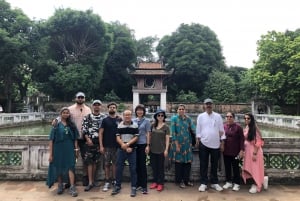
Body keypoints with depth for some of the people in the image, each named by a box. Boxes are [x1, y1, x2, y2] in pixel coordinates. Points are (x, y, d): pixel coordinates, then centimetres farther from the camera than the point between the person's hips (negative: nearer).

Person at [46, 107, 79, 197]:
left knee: (70, 167, -7)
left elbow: (75, 138, 7)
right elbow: (51, 140, -2)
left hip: (70, 149, 0)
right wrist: (50, 153, -7)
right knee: (59, 167, 10)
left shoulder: (72, 125, 7)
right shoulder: (56, 125, 1)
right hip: (58, 149, 0)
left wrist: (76, 149, 0)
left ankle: (72, 187, -8)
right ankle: (60, 186, 26)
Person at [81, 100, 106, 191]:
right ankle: (90, 183, 0)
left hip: (99, 142, 1)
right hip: (89, 142, -1)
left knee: (95, 162, 9)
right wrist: (88, 139, -10)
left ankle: (93, 180, 21)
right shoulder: (87, 117, 3)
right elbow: (84, 129, 0)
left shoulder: (104, 117, 5)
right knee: (89, 162, -3)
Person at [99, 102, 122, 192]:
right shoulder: (105, 120, 2)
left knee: (115, 163, 10)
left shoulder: (119, 120, 4)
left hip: (117, 145, 1)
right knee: (107, 164, 3)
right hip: (107, 146, -1)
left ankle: (114, 180, 22)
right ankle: (107, 182, 12)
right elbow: (100, 133, -1)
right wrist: (101, 146, -7)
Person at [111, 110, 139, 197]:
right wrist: (123, 145, -13)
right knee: (119, 168, 6)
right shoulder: (119, 126, 5)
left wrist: (128, 144, -17)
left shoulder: (135, 125, 1)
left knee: (133, 169, 1)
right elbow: (118, 138, 1)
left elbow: (136, 137, -4)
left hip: (132, 150, -1)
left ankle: (133, 187, 11)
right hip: (121, 150, 2)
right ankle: (117, 186, 18)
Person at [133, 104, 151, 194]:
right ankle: (138, 183, 23)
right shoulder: (133, 121, 9)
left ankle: (144, 186, 3)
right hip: (134, 145, 4)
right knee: (137, 165, 10)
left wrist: (147, 145, -8)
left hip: (142, 144, -3)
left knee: (142, 165, -2)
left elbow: (148, 134, -2)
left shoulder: (146, 121, 0)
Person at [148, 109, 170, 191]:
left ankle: (160, 183, 16)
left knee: (161, 167, 6)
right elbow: (150, 136, 9)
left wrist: (166, 150, -11)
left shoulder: (166, 127, -4)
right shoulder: (153, 125, 4)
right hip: (153, 149, 3)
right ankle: (155, 181, 25)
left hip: (161, 150, -3)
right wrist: (148, 146, 4)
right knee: (154, 166, 11)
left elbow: (167, 139, -6)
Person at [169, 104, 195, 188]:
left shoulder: (188, 119, 5)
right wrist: (177, 145, -12)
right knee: (179, 162, 5)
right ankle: (180, 181, 19)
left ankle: (186, 180, 22)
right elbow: (173, 132, -9)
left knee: (188, 162, 7)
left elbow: (193, 129, -2)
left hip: (187, 143, 3)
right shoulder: (174, 118, -5)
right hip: (178, 143, -3)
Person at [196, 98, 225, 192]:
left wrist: (222, 142, 1)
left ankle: (214, 183, 23)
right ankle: (203, 183, 14)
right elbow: (198, 129, 3)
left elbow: (221, 130, 4)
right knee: (203, 165, 5)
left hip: (215, 144, 1)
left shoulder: (218, 116, 3)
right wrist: (198, 140, -1)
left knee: (214, 165, 11)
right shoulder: (201, 116, 2)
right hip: (204, 143, -1)